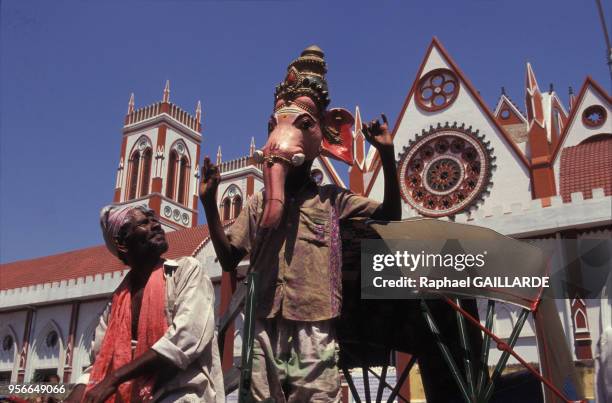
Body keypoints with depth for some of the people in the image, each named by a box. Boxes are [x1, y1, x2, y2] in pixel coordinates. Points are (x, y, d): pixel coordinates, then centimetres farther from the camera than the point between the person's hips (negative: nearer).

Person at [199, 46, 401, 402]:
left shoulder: (332, 199, 9)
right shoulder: (257, 204, 15)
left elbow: (391, 217, 3)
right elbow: (228, 259, 11)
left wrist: (387, 156, -8)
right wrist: (210, 204, 0)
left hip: (315, 328, -2)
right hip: (267, 329, 3)